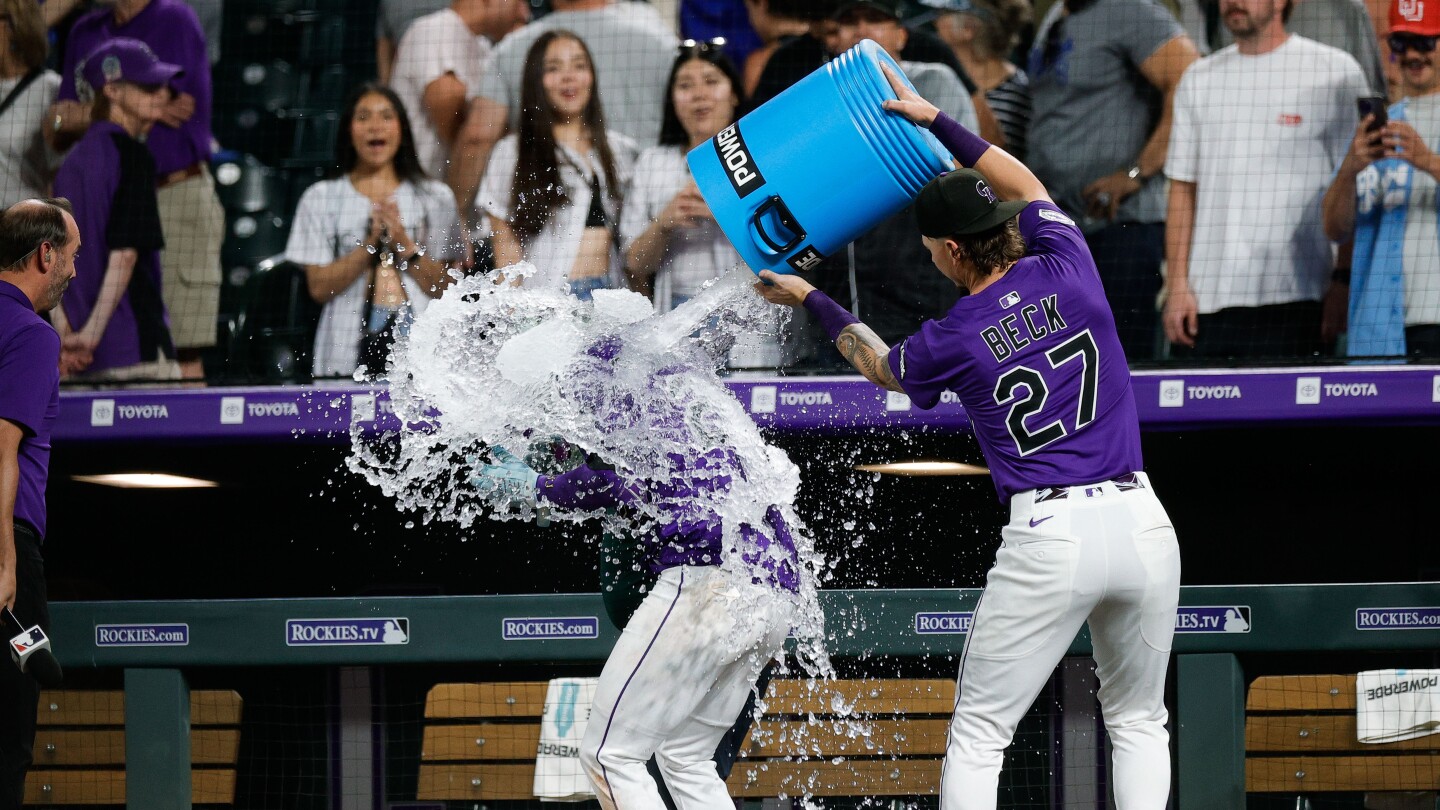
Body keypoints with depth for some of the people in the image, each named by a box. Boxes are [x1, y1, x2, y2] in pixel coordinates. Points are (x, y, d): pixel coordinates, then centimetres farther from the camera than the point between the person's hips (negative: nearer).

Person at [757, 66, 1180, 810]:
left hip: (1048, 537, -3)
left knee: (978, 735, 6)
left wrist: (811, 300, 38)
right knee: (1138, 722, 17)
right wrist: (935, 121, 31)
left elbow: (881, 367, 24)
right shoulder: (1068, 273, 3)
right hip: (1142, 524, 4)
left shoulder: (952, 343, -2)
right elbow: (1026, 188, 26)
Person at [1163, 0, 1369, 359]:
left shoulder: (1335, 72, 1)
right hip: (1204, 300, 4)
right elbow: (1183, 189, 14)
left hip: (1291, 299, -4)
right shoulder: (1199, 78, 15)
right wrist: (1177, 285, 4)